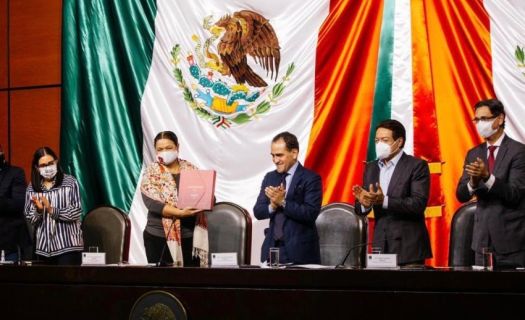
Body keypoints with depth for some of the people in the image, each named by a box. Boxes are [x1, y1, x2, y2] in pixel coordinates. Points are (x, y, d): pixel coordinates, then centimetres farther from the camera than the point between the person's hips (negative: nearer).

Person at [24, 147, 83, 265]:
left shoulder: (70, 182, -3)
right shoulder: (32, 188, 7)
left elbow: (76, 212, -7)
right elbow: (30, 219, 7)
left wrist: (51, 210, -16)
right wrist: (38, 210, -14)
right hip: (44, 247, 3)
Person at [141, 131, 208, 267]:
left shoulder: (191, 169, 9)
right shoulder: (152, 172, 0)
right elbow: (152, 203, -13)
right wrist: (180, 213, -23)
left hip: (191, 235, 2)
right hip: (160, 237, -2)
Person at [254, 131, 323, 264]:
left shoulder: (311, 179, -6)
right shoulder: (269, 178, 12)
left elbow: (311, 214, -16)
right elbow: (258, 212, 8)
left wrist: (283, 202, -20)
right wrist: (272, 206, -13)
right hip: (272, 247, 4)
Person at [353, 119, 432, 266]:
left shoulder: (417, 166, -5)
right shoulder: (371, 168, 13)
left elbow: (419, 204, -16)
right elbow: (360, 210, 11)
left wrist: (384, 201, -27)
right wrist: (364, 202, -14)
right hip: (381, 245, 5)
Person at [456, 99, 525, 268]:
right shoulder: (473, 154, 11)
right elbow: (461, 195, 5)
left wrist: (487, 177, -29)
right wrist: (473, 182, -18)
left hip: (511, 238, -5)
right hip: (483, 238, 5)